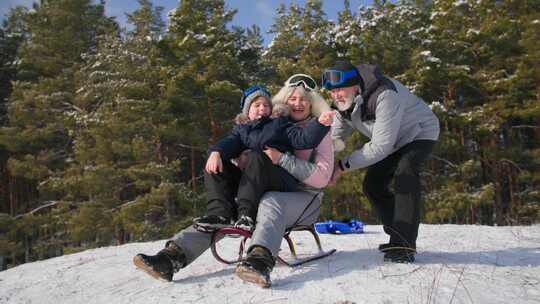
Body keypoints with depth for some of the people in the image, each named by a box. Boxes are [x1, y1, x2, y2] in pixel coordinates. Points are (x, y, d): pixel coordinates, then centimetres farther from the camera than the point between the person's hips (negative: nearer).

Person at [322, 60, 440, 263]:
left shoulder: (384, 95, -38)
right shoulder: (344, 102, -11)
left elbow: (381, 146, -38)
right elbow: (336, 139, -8)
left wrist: (343, 166, -36)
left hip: (419, 133, -8)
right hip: (393, 141, 8)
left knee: (404, 173, -32)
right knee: (372, 184, 0)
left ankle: (404, 245, -29)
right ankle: (399, 238, 13)